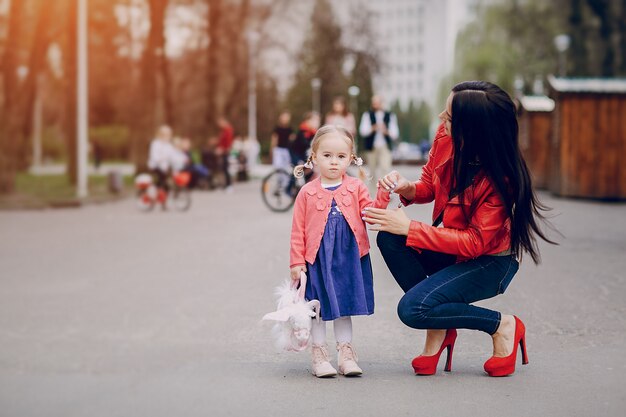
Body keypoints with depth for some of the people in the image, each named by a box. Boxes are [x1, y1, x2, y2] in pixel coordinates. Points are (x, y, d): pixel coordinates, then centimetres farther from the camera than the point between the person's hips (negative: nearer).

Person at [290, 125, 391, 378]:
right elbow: (298, 231, -1)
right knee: (318, 308, 5)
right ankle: (318, 355, 17)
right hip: (317, 260, -1)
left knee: (344, 307, 10)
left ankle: (345, 354, 19)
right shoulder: (307, 193, -2)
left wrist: (383, 195, -20)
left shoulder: (356, 188, 4)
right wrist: (297, 262, -5)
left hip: (349, 259, 1)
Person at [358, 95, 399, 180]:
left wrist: (386, 131, -13)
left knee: (385, 167, -19)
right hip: (371, 147, 1)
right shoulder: (367, 115, 7)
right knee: (372, 170, 5)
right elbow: (362, 131, -5)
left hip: (385, 147, -1)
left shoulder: (390, 116, 9)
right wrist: (373, 128, -24)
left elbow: (395, 134, 8)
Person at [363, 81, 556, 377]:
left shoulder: (500, 177, -29)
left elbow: (475, 243, -26)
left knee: (412, 309, -24)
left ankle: (502, 325, -1)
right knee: (389, 238, -19)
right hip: (452, 249, 7)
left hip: (490, 262, -7)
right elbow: (429, 186, 6)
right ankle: (438, 328, -3)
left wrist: (409, 228, -28)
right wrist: (407, 189, -18)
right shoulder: (446, 137, -12)